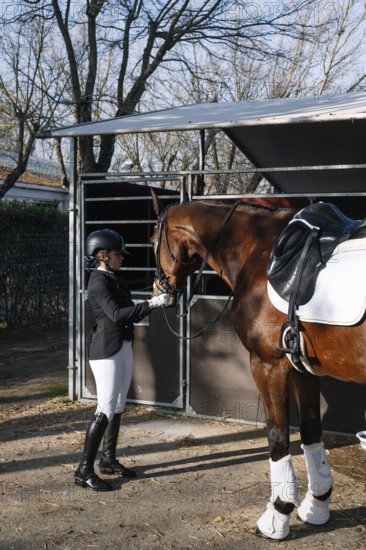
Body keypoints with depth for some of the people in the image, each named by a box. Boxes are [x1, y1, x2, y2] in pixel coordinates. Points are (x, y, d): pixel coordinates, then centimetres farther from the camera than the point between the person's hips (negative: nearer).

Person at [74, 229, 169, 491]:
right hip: (107, 351, -9)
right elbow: (116, 314, -26)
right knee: (105, 410, -8)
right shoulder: (99, 282, -14)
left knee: (118, 407, 14)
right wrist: (151, 303, -27)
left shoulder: (116, 279, 13)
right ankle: (84, 470, 0)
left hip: (124, 347, 9)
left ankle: (109, 460, 27)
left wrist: (155, 303, 7)